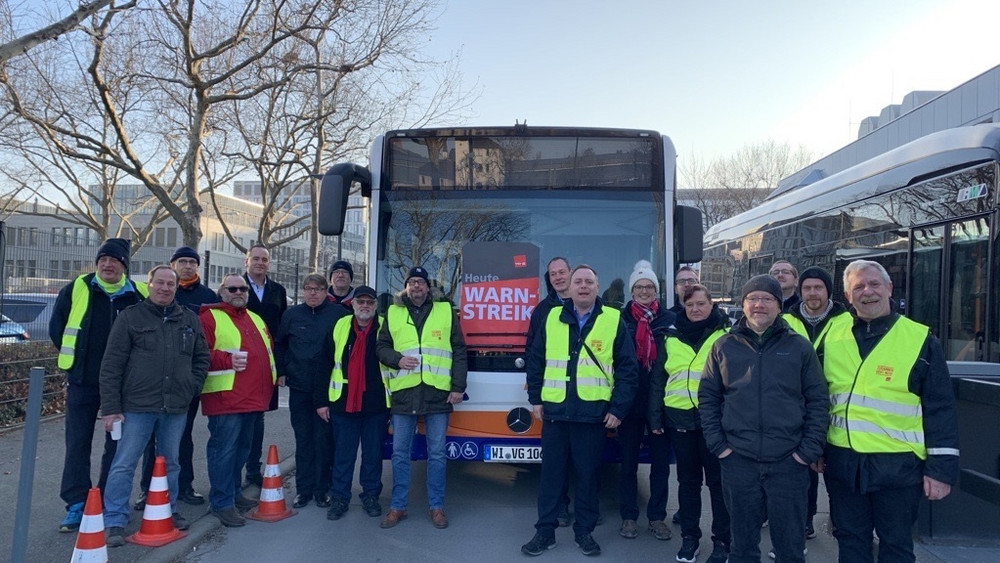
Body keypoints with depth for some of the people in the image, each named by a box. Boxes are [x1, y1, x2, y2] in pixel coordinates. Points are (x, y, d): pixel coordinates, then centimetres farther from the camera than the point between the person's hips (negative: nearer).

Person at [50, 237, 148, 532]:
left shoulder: (140, 295, -2)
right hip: (82, 381, 1)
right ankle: (76, 505, 12)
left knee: (117, 443, 7)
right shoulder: (76, 289, 0)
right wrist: (75, 357, 7)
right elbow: (56, 326, 10)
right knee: (78, 443, 4)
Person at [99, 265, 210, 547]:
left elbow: (201, 358, 15)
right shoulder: (131, 316, -3)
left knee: (170, 463, 16)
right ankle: (115, 522, 11)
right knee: (124, 465, 1)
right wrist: (111, 407, -9)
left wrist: (191, 389, 3)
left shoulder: (190, 320, 7)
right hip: (137, 406, -3)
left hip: (177, 407, 4)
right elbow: (111, 365, -5)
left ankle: (168, 512, 31)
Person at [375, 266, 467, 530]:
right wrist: (397, 359, -8)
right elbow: (381, 346, 13)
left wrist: (458, 387, 0)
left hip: (437, 393, -1)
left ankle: (437, 506, 19)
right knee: (400, 453, 8)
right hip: (403, 392, 1)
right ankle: (397, 506, 21)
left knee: (437, 453, 6)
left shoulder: (446, 311, 6)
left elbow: (459, 351, 6)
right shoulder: (393, 313, 10)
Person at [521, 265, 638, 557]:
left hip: (593, 413, -1)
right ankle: (545, 532, 20)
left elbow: (628, 369, -1)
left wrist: (618, 408, -5)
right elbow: (535, 361, 11)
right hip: (554, 410, 2)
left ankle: (584, 532, 24)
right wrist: (535, 399, 6)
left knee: (587, 475, 9)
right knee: (551, 473, 8)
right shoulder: (552, 318, 6)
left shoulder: (614, 320, -1)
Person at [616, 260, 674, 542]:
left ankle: (657, 516, 22)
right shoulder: (622, 319, 1)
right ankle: (628, 517, 20)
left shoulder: (669, 319, 3)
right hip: (630, 400, 0)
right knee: (629, 461, 8)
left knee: (660, 461, 9)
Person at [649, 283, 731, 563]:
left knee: (717, 480, 5)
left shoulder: (727, 335, 0)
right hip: (679, 417, 3)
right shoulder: (671, 337, 8)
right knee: (687, 481, 12)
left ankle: (722, 540, 18)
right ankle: (689, 536, 24)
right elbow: (658, 379, 10)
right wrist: (655, 416, 6)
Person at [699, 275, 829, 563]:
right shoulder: (724, 346, 4)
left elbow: (818, 401, 3)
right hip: (738, 461, 1)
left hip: (789, 463, 0)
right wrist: (717, 444, -1)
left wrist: (810, 450, -4)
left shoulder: (799, 346, 2)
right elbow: (708, 397, 6)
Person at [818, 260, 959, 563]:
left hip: (898, 466, -3)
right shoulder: (832, 338, 5)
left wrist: (941, 468, -8)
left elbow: (941, 409, -5)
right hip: (842, 462, 3)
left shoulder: (920, 339, -4)